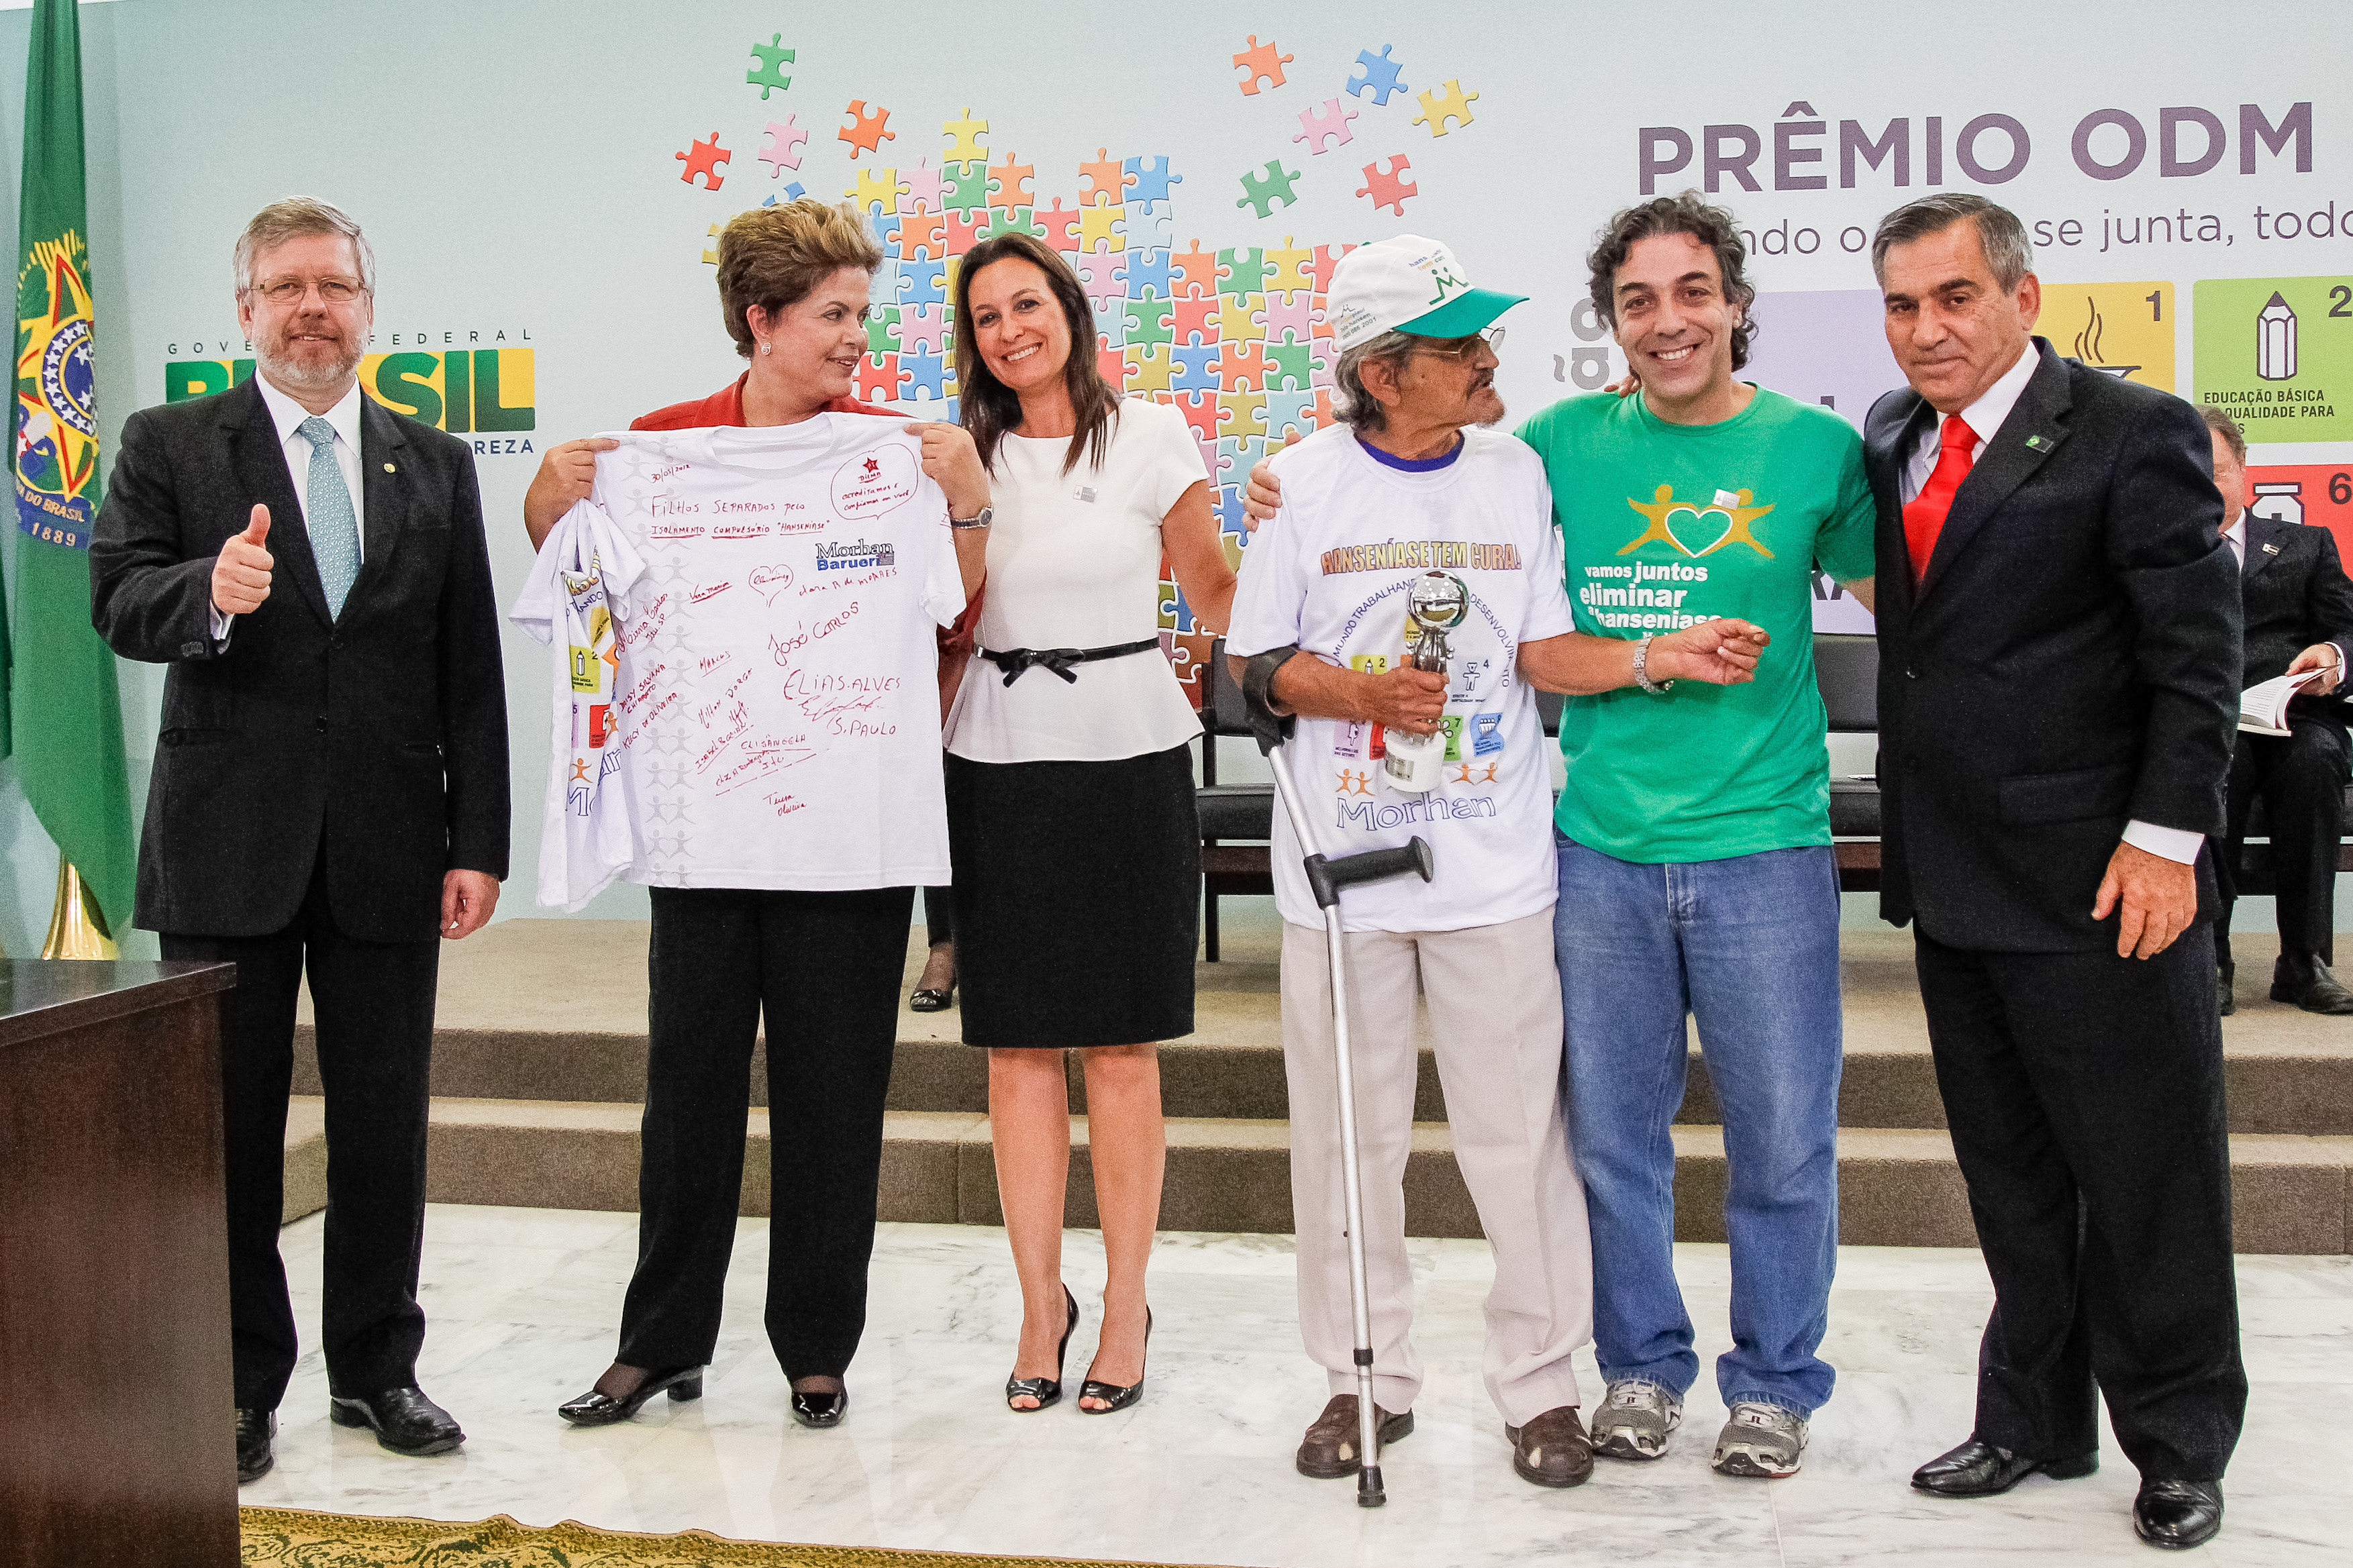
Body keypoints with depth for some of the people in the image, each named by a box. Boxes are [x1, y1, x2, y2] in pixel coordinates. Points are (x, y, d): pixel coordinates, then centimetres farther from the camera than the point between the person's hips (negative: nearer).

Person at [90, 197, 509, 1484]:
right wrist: (211, 594, -31)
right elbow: (119, 603, -8)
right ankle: (240, 1385, 20)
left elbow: (471, 672, 7)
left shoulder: (435, 465, 10)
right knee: (229, 1127, 7)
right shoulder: (168, 447, 5)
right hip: (227, 845, -1)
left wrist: (478, 842, 1)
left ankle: (376, 1368, 23)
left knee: (384, 1125, 9)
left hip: (389, 847, 2)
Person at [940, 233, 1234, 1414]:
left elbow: (1214, 593, 7)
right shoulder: (960, 456, 9)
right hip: (998, 760, 2)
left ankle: (1127, 1306, 13)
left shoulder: (1149, 436, 3)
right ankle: (1040, 1300, 17)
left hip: (1128, 753, -2)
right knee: (1017, 1045, 4)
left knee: (1121, 1046, 1)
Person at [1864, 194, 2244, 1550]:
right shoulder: (1891, 437, 10)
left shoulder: (2133, 434, -9)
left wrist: (2166, 838, -15)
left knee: (2148, 1180, 6)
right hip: (1954, 882, 6)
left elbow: (2198, 657, -11)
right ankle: (2036, 1422, 30)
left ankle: (2179, 1447, 23)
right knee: (2012, 1182, 16)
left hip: (2101, 881, -6)